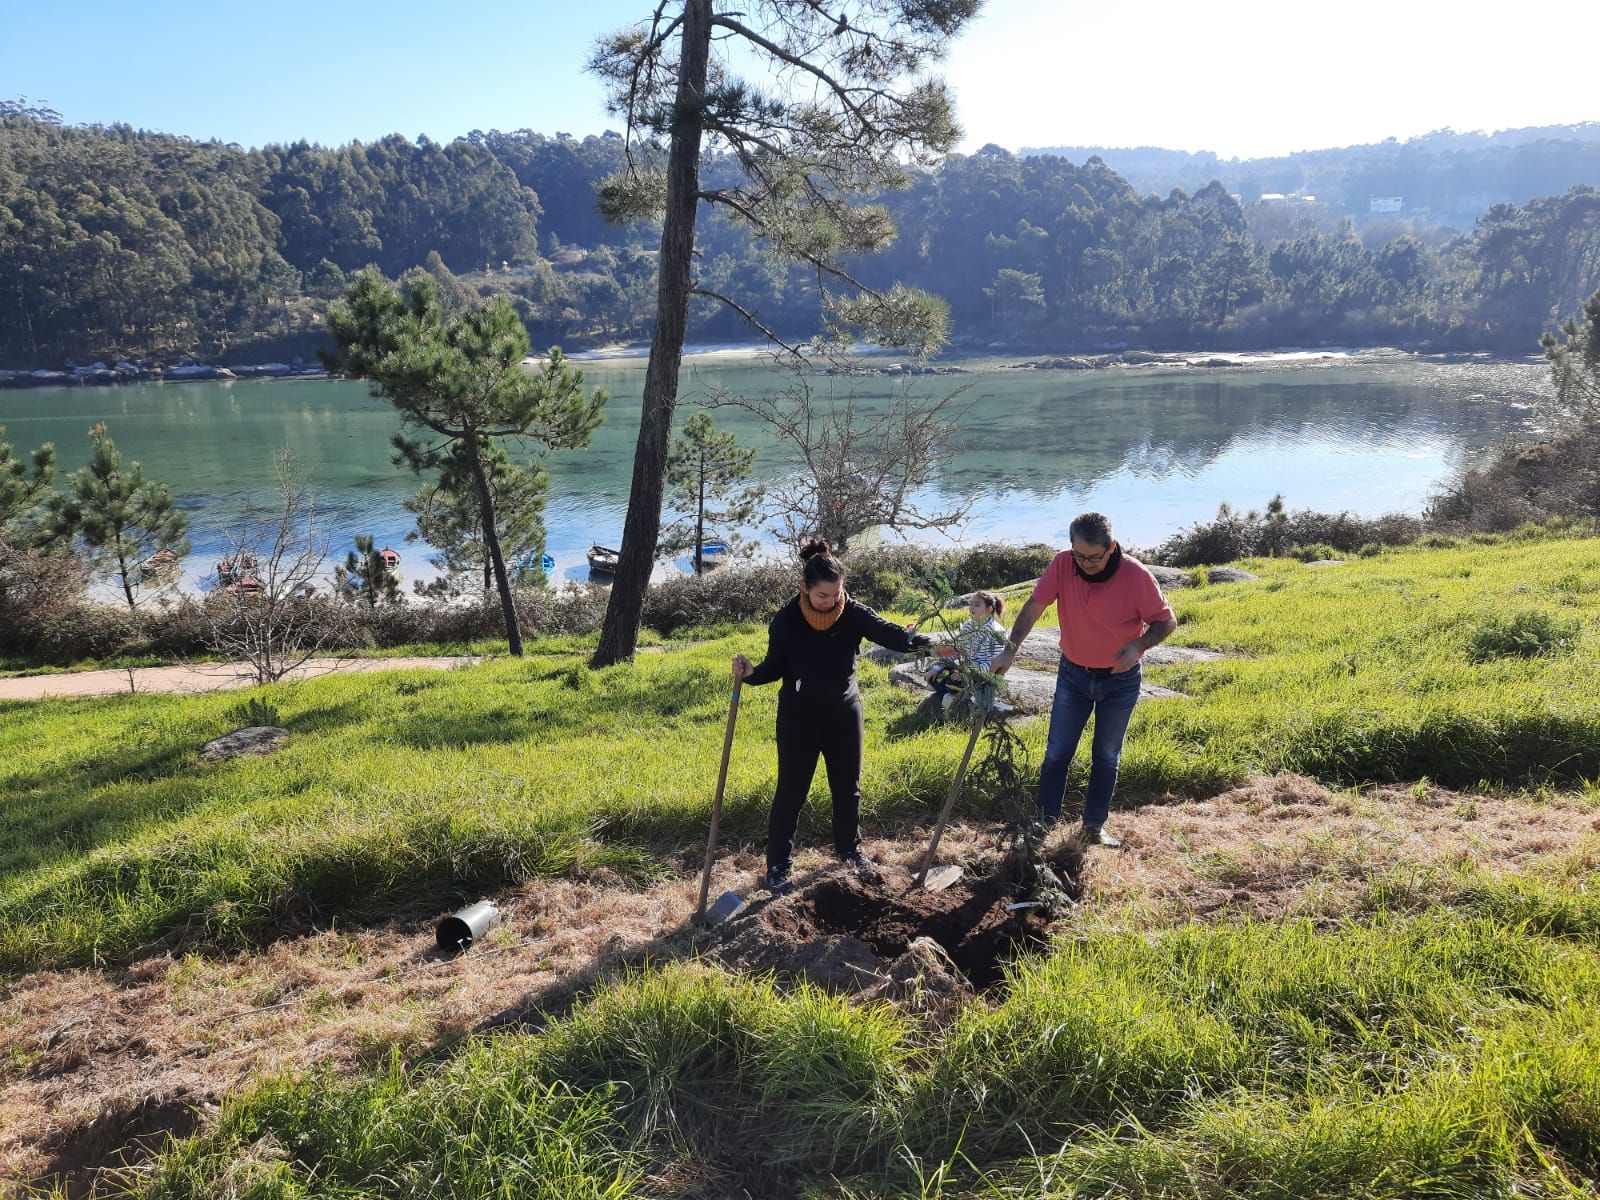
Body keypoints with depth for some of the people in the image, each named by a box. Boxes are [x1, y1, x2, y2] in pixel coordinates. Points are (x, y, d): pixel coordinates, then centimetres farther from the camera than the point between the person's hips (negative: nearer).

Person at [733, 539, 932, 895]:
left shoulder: (854, 613, -14)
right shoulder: (786, 621, -15)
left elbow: (892, 634, -22)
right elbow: (775, 667, -7)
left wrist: (927, 643, -41)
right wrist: (750, 673, -27)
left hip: (844, 712, 2)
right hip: (799, 716, -2)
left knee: (847, 786, 16)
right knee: (791, 790, 2)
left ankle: (849, 848, 38)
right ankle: (777, 865, 14)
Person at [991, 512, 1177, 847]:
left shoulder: (1136, 575, -22)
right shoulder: (1062, 564, -17)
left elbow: (1166, 621, -13)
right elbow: (1033, 607, -14)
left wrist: (1140, 645, -31)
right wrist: (1010, 651, -23)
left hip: (1120, 680, -1)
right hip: (1073, 674, 1)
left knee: (1106, 756, 13)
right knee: (1057, 753, 4)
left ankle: (1094, 826, 26)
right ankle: (1043, 823, 14)